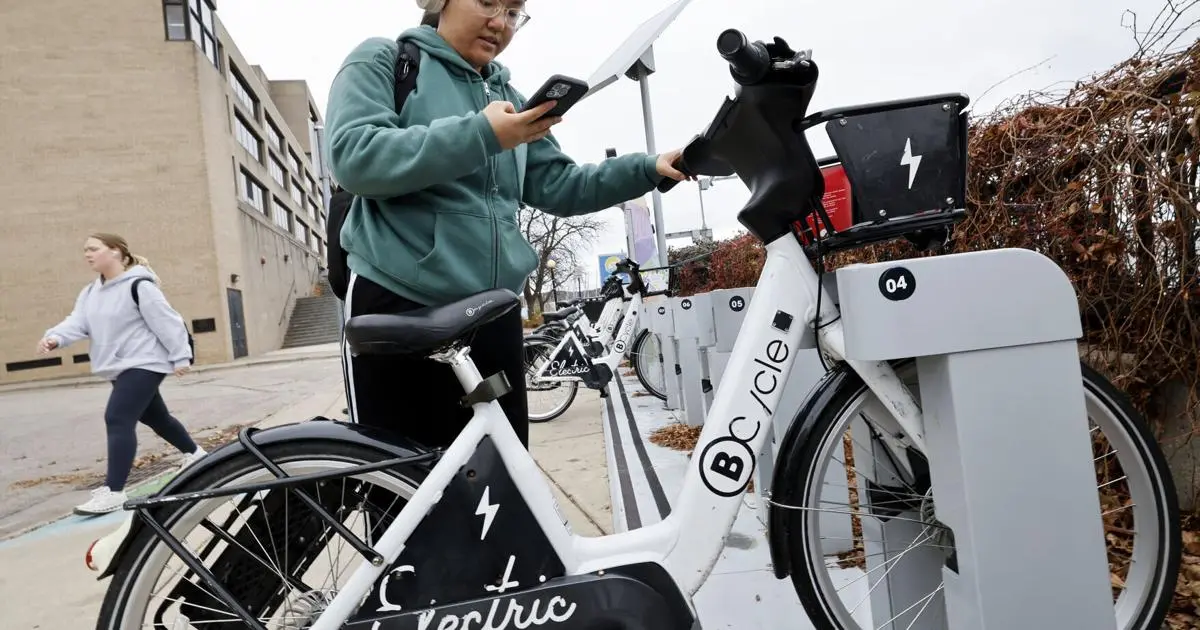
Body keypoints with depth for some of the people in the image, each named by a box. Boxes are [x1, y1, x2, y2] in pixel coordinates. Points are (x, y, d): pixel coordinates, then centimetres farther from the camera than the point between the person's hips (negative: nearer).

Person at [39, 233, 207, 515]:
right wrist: (55, 337, -22)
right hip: (120, 367, 10)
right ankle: (194, 453, 43)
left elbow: (166, 322, -16)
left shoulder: (139, 286, -16)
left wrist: (180, 356, -15)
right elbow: (78, 322, -2)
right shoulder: (91, 292, 11)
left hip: (144, 363, -10)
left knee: (118, 419, -19)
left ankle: (113, 491, -18)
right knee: (155, 417, 21)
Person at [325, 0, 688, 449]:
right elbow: (353, 158, -14)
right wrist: (480, 135, -23)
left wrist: (649, 170, 1)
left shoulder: (509, 99, 18)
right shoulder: (381, 61, 2)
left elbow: (556, 186, 15)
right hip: (397, 307, -5)